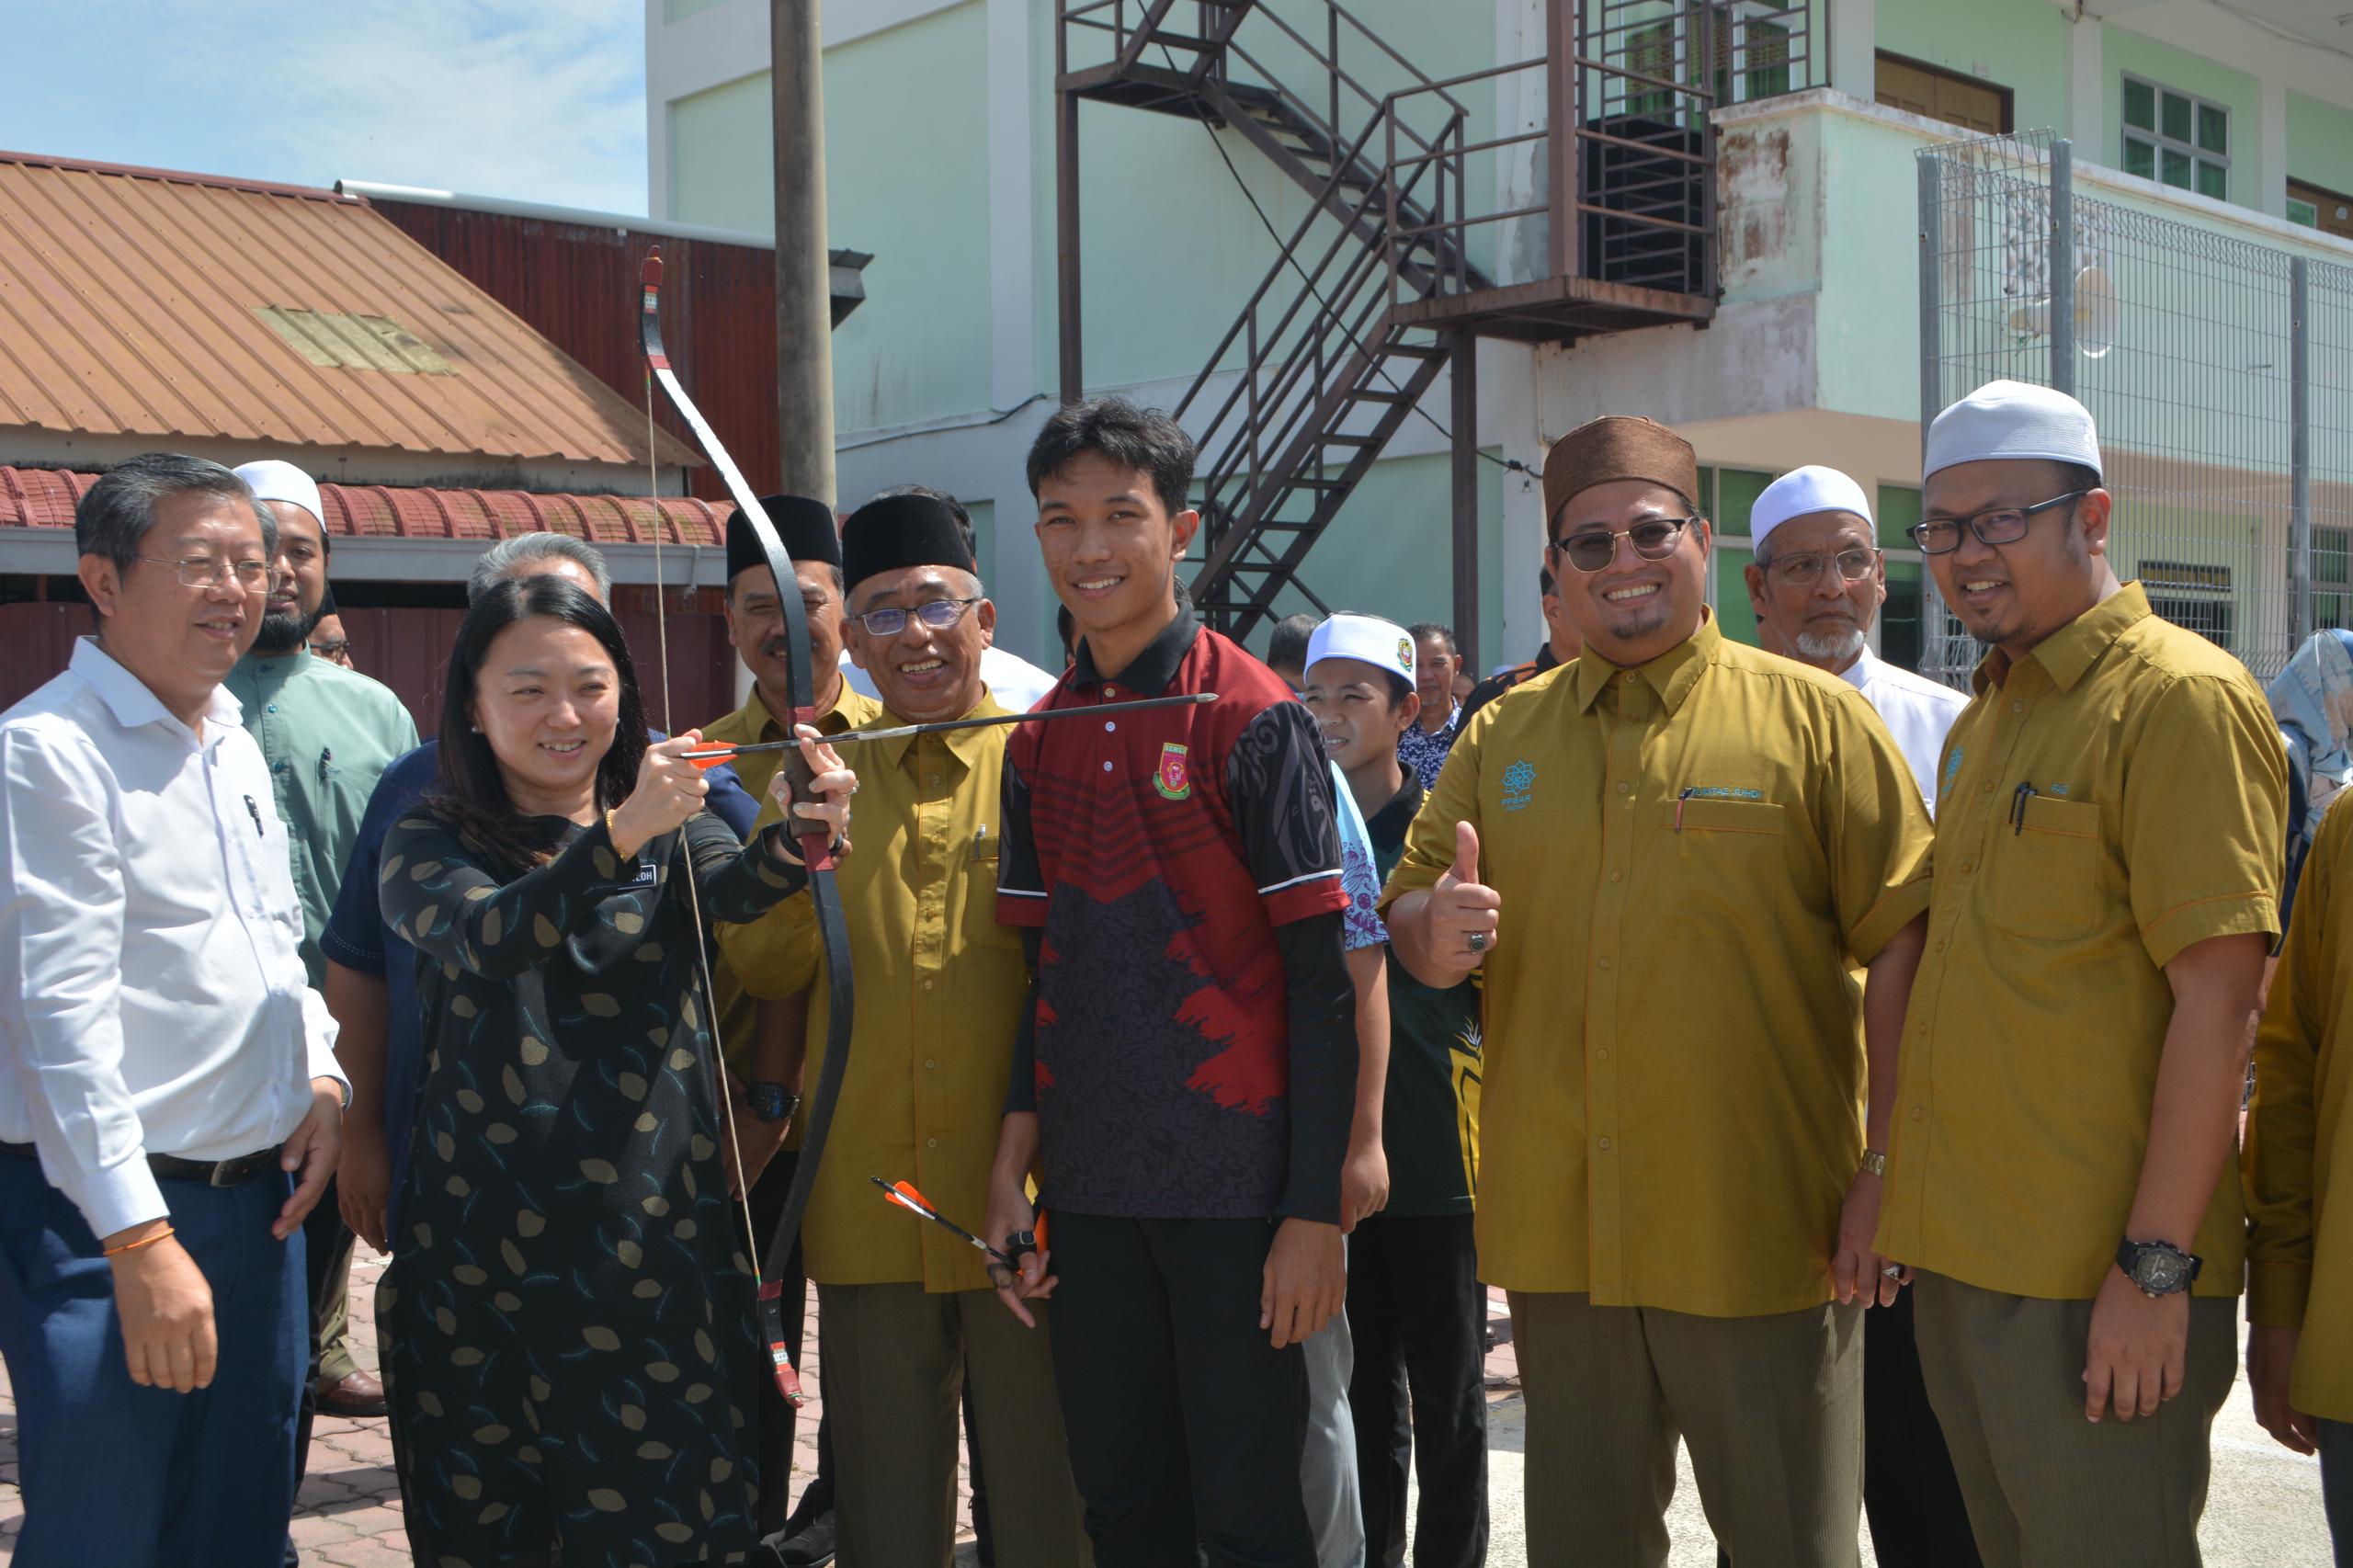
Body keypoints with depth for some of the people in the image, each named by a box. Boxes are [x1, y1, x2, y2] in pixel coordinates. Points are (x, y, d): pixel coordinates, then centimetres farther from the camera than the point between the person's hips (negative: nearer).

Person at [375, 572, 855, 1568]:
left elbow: (730, 888, -16)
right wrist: (620, 834, -36)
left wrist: (796, 838, -39)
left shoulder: (672, 827, 7)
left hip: (657, 1241, 1)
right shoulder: (427, 845, 2)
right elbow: (489, 936, -19)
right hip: (483, 1251, 0)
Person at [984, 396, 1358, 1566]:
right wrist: (1011, 1168, 6)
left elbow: (1322, 978, -10)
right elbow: (1045, 971, 13)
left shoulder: (1253, 718, -8)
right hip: (1088, 1186, 5)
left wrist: (1314, 1209, -14)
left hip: (1234, 1186, -5)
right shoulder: (1037, 743, 8)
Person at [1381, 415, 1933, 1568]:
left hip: (1765, 1233, -3)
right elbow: (1406, 920, 12)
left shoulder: (1814, 718, -2)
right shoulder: (1500, 737, 9)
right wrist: (1437, 932, -13)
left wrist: (1887, 1176, -12)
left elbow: (1902, 949, -6)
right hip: (1556, 1228, 3)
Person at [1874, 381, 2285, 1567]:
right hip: (1960, 1259, 8)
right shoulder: (1981, 720, 14)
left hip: (2098, 1283, -8)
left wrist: (2157, 1264, -20)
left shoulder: (2180, 698, -12)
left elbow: (2217, 994, -18)